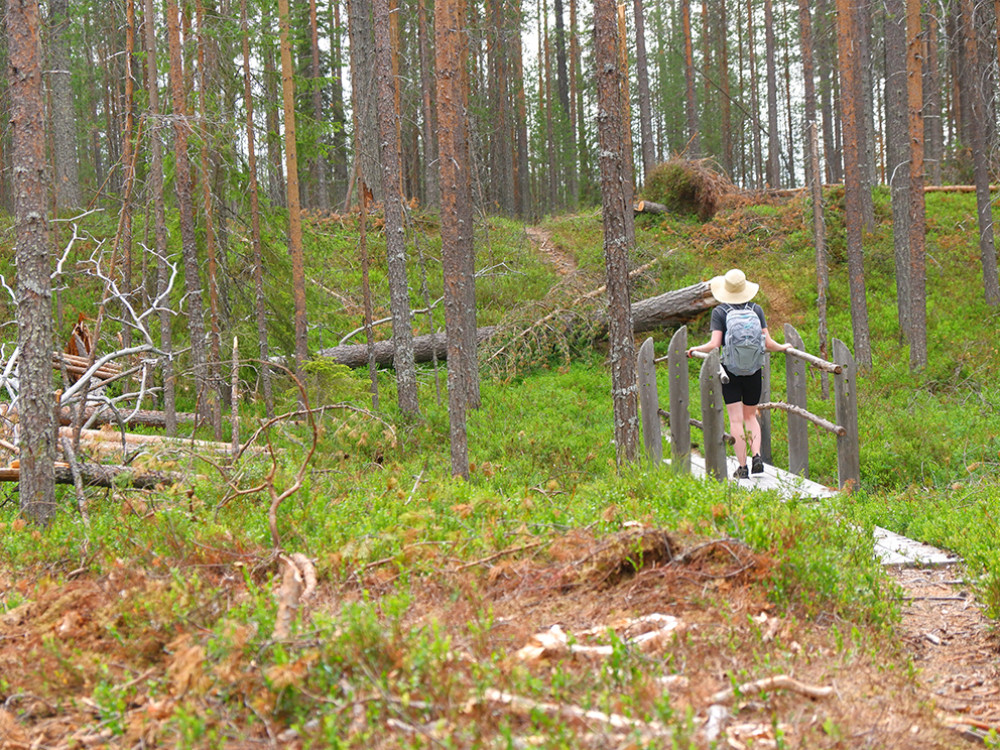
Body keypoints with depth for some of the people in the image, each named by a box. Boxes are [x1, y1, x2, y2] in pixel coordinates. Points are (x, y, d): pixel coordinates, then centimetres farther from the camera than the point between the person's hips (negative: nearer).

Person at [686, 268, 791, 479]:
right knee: (751, 416, 17)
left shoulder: (719, 312, -5)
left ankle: (742, 467, -2)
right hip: (753, 369, 2)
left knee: (736, 420, 0)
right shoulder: (756, 309, 1)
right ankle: (756, 456, -3)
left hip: (730, 369, -2)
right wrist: (783, 347, 19)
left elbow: (714, 345, -12)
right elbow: (767, 342, -1)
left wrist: (695, 349, 6)